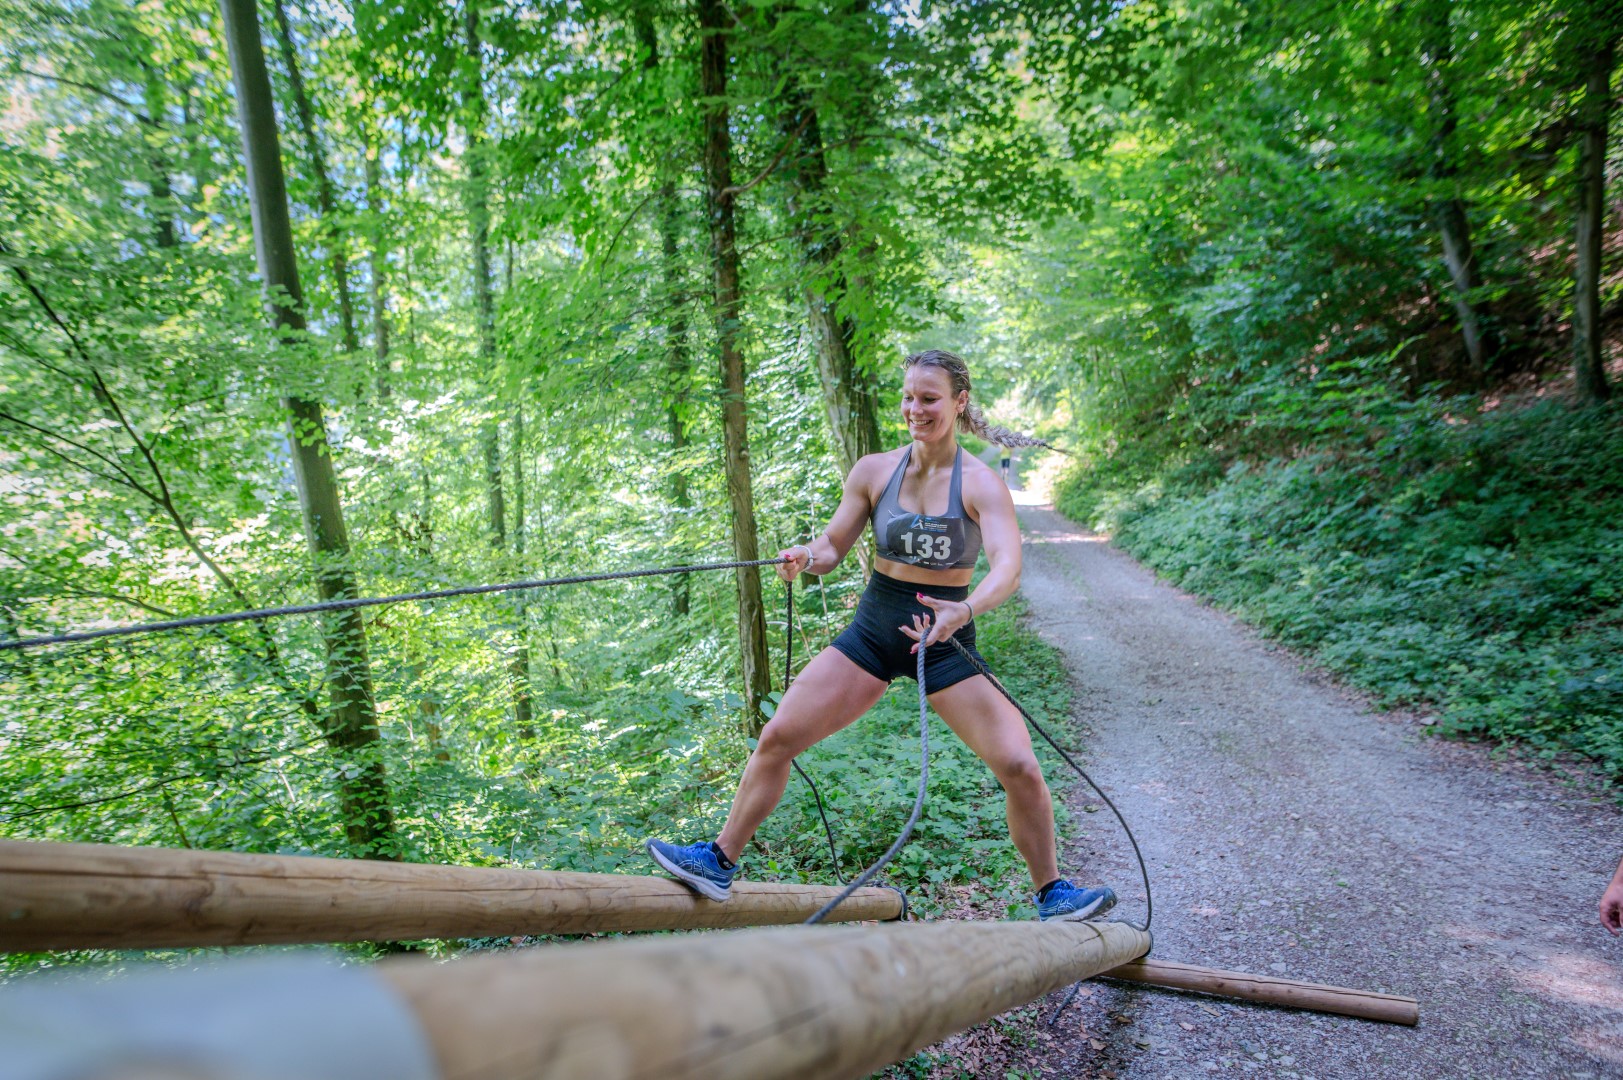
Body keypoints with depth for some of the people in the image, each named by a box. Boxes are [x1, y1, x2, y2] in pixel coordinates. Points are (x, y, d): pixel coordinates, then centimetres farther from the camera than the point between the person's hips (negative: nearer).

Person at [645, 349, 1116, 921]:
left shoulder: (980, 483, -11)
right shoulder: (874, 471, -2)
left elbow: (1008, 566, -26)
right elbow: (832, 547, 3)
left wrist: (964, 610, -46)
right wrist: (803, 556, -21)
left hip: (945, 639, -2)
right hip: (873, 628, 3)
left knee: (1019, 766, -9)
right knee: (778, 735, -4)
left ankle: (1051, 893, 17)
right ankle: (719, 861, 13)